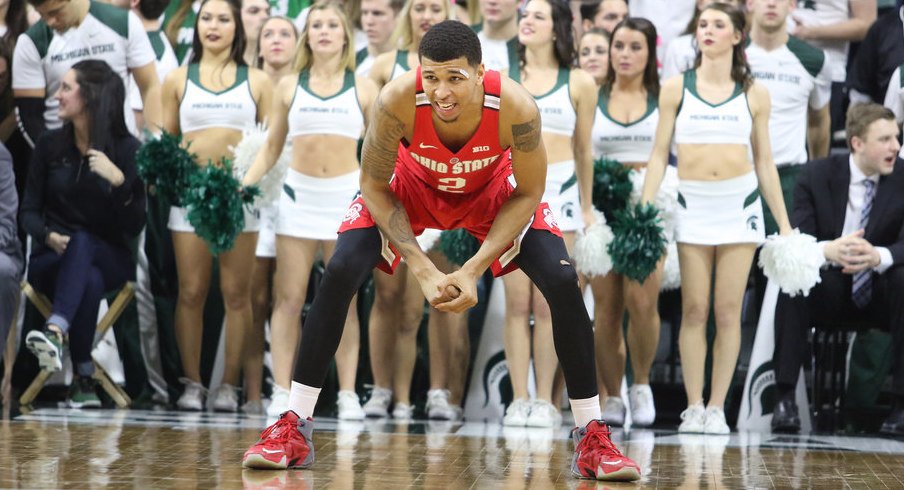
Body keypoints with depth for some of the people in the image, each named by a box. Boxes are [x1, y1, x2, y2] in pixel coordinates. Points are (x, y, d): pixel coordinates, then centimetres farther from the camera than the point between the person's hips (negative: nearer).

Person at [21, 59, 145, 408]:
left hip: (108, 258, -1)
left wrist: (118, 180, -24)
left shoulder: (127, 149, -2)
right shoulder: (50, 145, 5)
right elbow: (29, 211, 6)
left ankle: (56, 331, -60)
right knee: (89, 281, -36)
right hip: (50, 259, 1)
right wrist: (48, 236, -16)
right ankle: (84, 379, -36)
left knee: (81, 242, -39)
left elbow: (134, 227, -7)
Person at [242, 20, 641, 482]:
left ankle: (592, 438, -3)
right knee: (339, 274, -19)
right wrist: (423, 271, -27)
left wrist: (474, 270, -27)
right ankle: (293, 428, -8)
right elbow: (374, 186, -20)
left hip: (492, 190, 0)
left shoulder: (516, 108, -37)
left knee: (562, 281, -16)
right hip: (411, 185, 0)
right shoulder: (397, 101, -38)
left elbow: (527, 193, -20)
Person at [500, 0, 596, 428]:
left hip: (558, 192, -1)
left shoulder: (579, 84, 7)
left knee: (546, 303, -2)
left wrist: (586, 208, 15)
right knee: (517, 301, -2)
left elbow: (583, 151, 13)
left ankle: (544, 400, 3)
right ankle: (519, 399, 1)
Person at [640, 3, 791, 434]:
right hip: (691, 204, 0)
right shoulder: (676, 88, 5)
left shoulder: (753, 94, 6)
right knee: (694, 310, -1)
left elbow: (764, 160, 10)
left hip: (740, 203, 0)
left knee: (729, 311, -1)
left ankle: (717, 407, 4)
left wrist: (784, 225, 8)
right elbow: (659, 153, 5)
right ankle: (692, 407, 3)